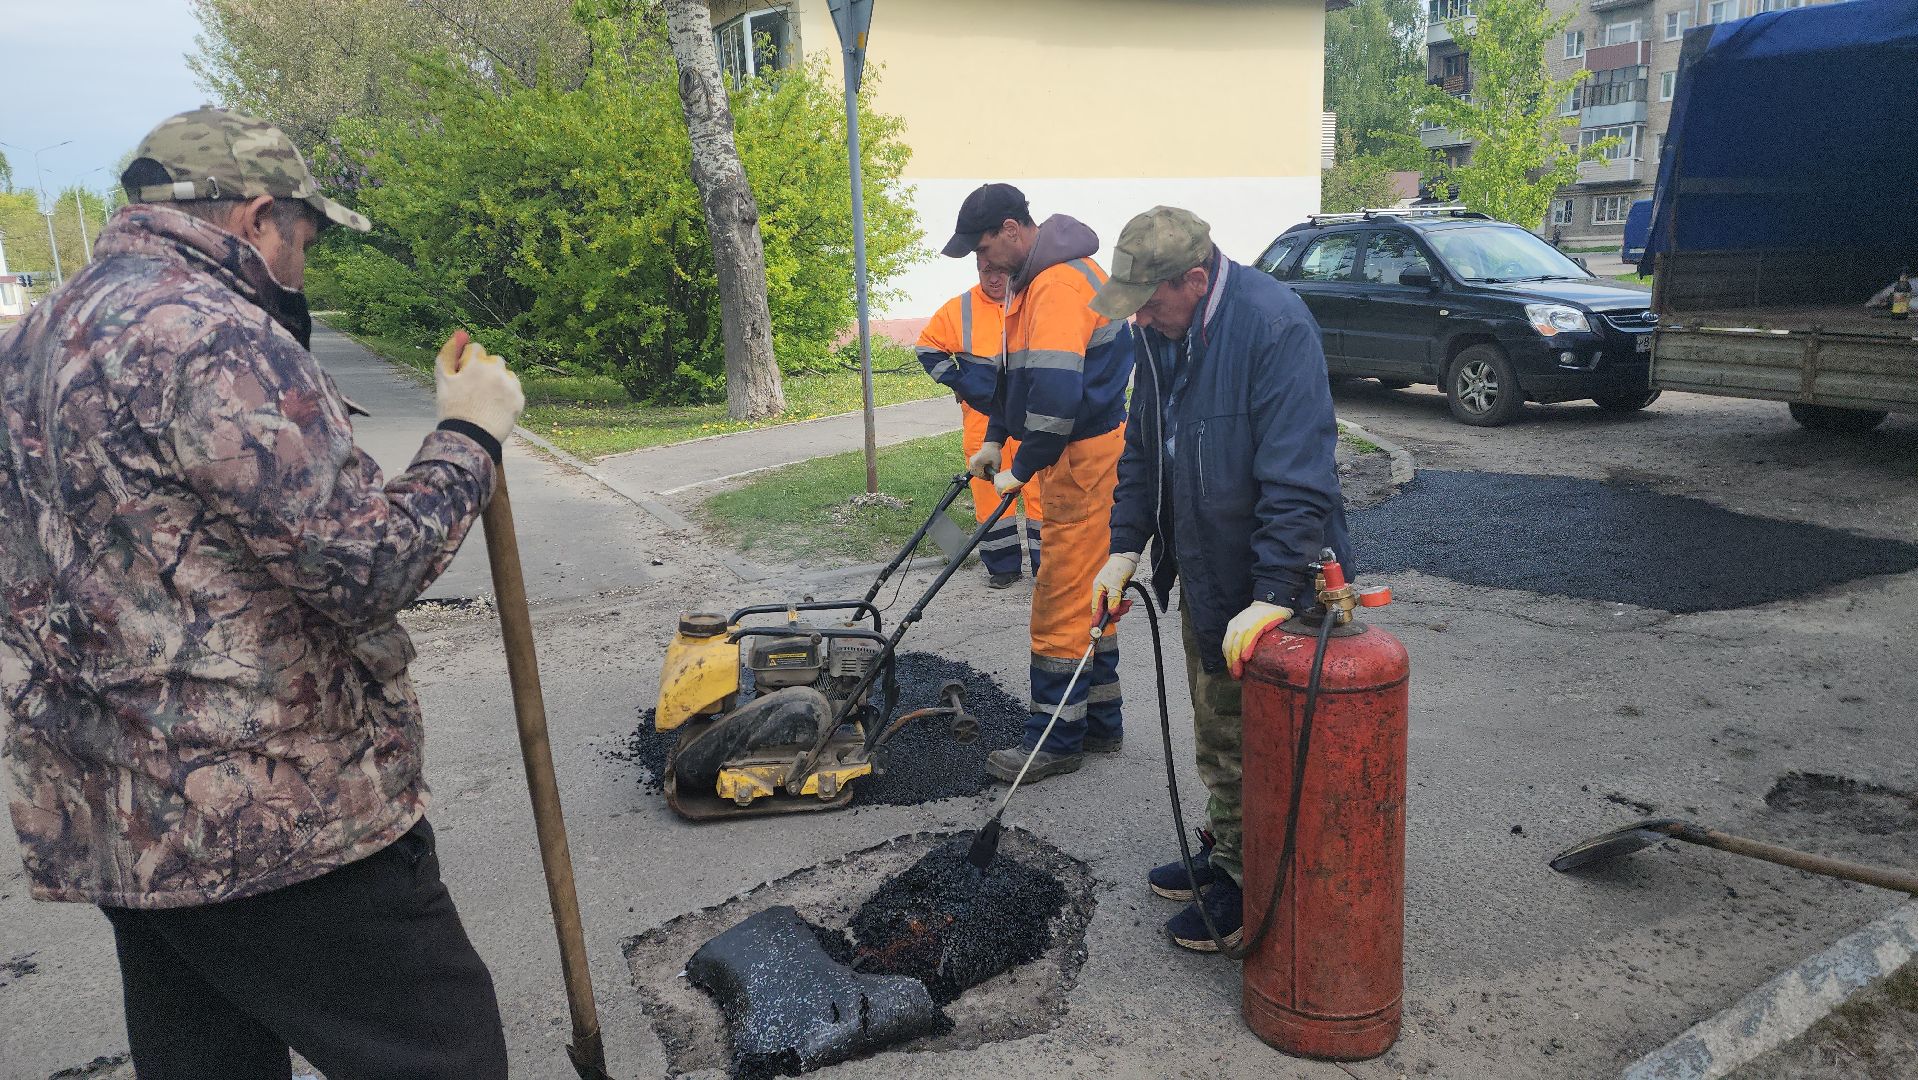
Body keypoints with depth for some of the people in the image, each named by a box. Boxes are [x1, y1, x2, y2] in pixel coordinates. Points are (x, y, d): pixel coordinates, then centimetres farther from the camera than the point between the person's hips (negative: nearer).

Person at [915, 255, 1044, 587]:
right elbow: (928, 347, 13)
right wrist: (958, 382, 2)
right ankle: (1002, 565, 15)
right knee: (990, 489, 4)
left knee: (1039, 489, -2)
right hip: (982, 415, 1)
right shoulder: (959, 309, 2)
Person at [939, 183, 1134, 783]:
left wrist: (1022, 470, -18)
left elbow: (1056, 394, -28)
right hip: (1079, 457, 11)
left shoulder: (1059, 284, -21)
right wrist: (994, 440, 17)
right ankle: (1100, 721, 28)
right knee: (1085, 594, 16)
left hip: (1086, 459, -11)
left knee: (1063, 599, -4)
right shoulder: (1034, 279, 14)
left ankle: (1057, 739, 7)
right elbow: (1016, 371, 23)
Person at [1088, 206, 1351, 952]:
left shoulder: (1275, 328, -26)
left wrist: (1274, 596, -32)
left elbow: (1298, 478, -30)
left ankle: (1251, 890, 22)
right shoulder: (1162, 330, 1)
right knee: (1215, 731, 22)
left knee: (1257, 746, 5)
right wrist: (1124, 548, 6)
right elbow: (1143, 449, 11)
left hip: (1264, 581, -8)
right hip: (1202, 568, 9)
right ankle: (1224, 854, 41)